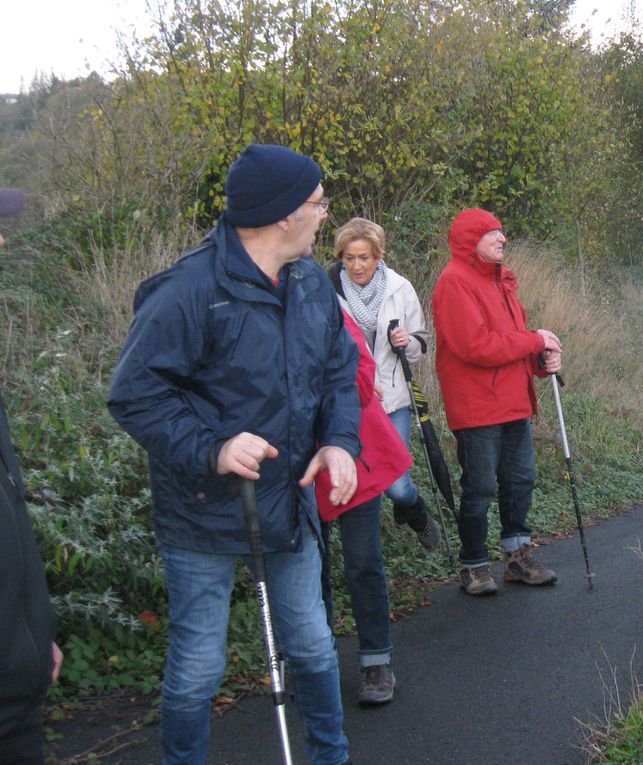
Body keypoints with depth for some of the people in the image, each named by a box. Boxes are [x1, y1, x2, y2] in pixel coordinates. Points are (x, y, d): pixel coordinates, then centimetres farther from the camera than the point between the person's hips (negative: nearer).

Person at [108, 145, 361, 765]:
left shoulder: (312, 282, 1)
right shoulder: (188, 290, -23)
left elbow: (339, 371, 10)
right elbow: (133, 395, -20)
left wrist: (340, 440, -8)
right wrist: (210, 450, -31)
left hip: (291, 501, 7)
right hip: (206, 513, -6)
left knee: (313, 647, 21)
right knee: (197, 670, 6)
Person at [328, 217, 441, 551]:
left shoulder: (400, 288, -1)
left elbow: (421, 343, 10)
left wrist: (408, 343, -13)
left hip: (392, 400, 1)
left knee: (395, 484, -4)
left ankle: (417, 516, 34)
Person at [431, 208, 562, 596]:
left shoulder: (500, 279, 16)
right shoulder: (455, 281, -14)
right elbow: (475, 345, -24)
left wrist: (542, 359, 1)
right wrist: (534, 341, -16)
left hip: (514, 402, 9)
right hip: (477, 407, -9)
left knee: (520, 479, 16)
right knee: (480, 488, 1)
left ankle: (519, 556, 30)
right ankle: (474, 566, 17)